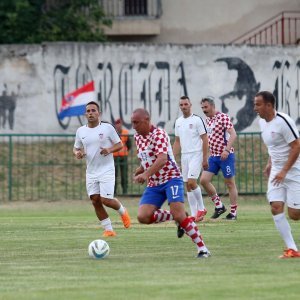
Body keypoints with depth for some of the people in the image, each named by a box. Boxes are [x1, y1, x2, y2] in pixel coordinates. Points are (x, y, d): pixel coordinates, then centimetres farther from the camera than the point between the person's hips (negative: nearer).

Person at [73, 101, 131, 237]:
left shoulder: (108, 128, -5)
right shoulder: (81, 131, 6)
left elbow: (119, 144, 1)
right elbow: (76, 148, 16)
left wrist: (110, 150, -19)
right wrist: (77, 153, -8)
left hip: (106, 170, -4)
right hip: (91, 172, 4)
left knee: (106, 200, -13)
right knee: (95, 201, 0)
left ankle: (122, 211, 19)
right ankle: (108, 230, 10)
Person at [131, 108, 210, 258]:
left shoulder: (159, 134, -16)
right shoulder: (138, 137, 10)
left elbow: (162, 159, -32)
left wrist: (146, 174, -46)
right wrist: (138, 171, 5)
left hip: (171, 179, -7)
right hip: (153, 184, 8)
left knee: (179, 216, -22)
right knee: (142, 216, -13)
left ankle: (202, 249, -11)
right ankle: (176, 218, 9)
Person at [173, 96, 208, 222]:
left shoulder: (197, 120, -7)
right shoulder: (178, 121, 12)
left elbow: (205, 139, -8)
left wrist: (205, 158, -13)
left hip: (196, 155, -7)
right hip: (184, 156, 7)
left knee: (191, 182, -18)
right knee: (188, 185, 4)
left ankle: (201, 208, 0)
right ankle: (194, 215, 8)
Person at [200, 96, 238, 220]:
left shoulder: (223, 117, -11)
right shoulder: (207, 120, 13)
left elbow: (233, 134, -18)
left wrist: (227, 150, -28)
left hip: (225, 155, -8)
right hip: (213, 156, 8)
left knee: (230, 183, 0)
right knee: (204, 180, -1)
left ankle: (233, 212, 8)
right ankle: (219, 206, 10)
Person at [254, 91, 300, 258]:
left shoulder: (283, 121, -19)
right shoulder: (262, 122, 6)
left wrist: (284, 171, -23)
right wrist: (270, 164, 14)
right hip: (276, 172, 7)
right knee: (276, 207, -9)